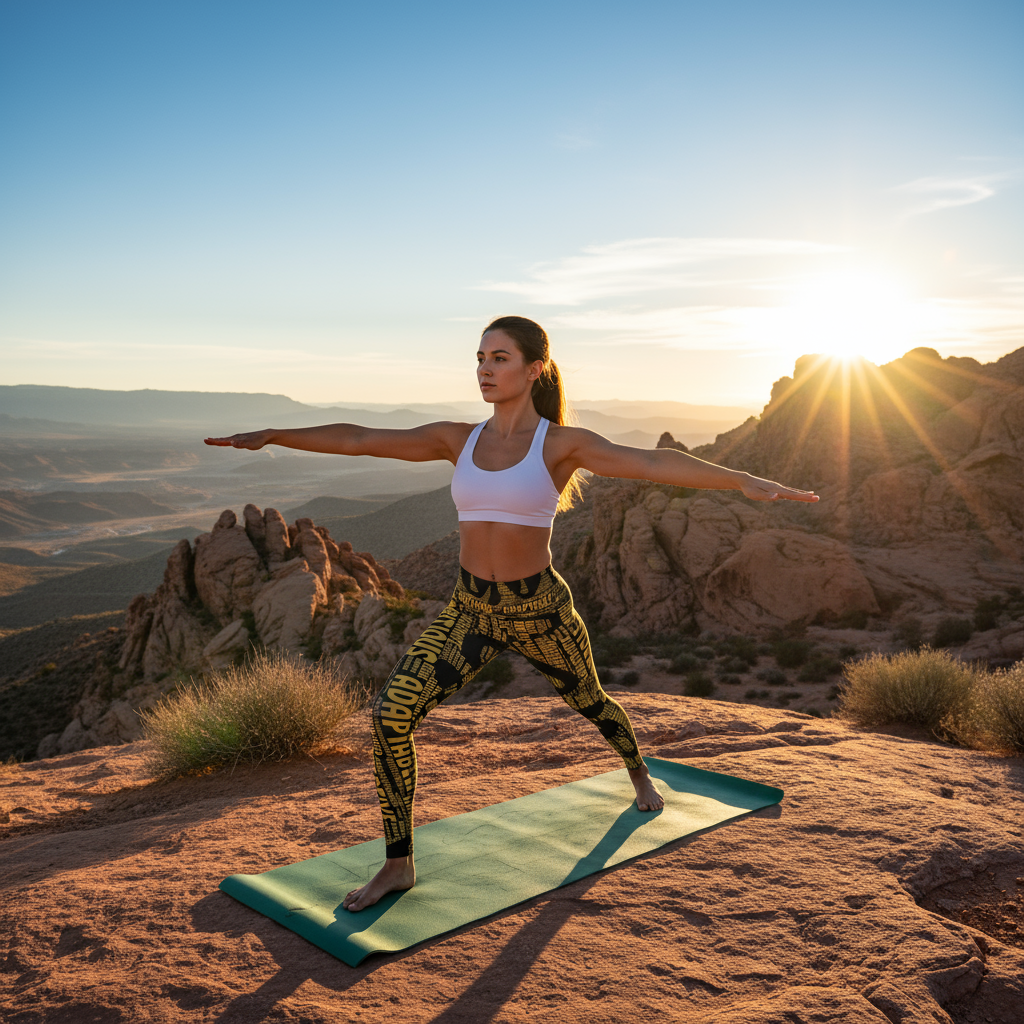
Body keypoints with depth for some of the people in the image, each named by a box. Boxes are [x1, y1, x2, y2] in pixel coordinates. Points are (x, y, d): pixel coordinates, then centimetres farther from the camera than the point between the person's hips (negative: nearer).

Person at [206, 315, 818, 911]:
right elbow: (359, 440, 0)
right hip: (472, 609, 3)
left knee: (590, 702, 23)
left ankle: (640, 774, 59)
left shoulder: (563, 443, -11)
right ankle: (399, 865, 0)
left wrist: (745, 481, -38)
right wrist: (272, 436, -4)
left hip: (541, 609, -2)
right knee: (391, 713, -16)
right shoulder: (458, 440, 0)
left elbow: (652, 463, -25)